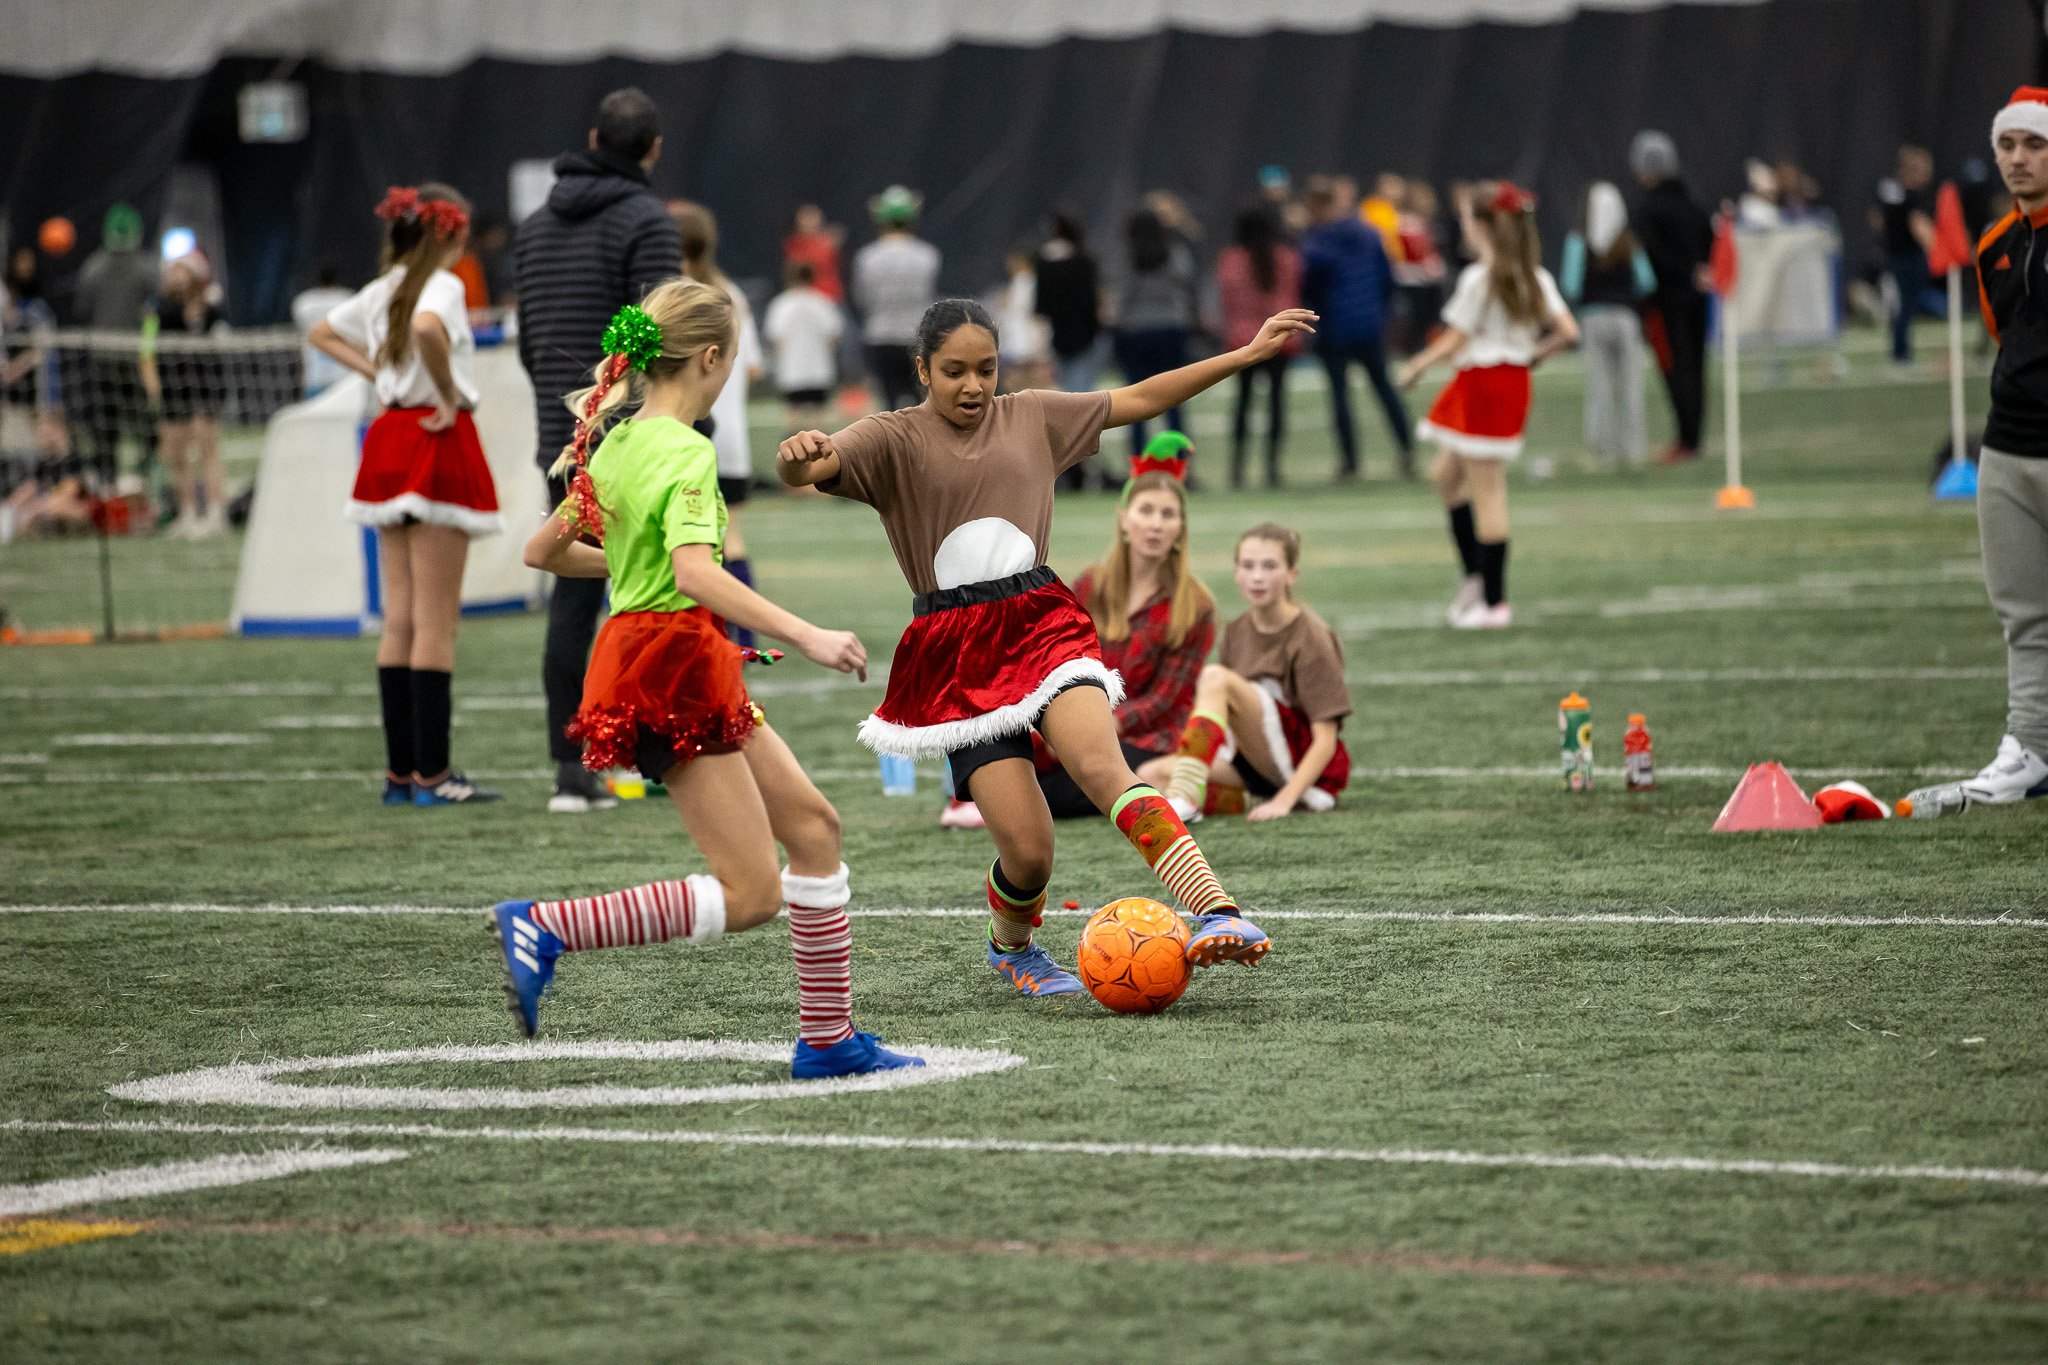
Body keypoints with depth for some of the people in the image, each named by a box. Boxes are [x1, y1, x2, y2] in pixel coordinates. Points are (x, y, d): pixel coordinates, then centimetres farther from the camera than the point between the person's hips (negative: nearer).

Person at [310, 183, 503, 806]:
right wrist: (450, 396, -21)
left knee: (399, 619, 10)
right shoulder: (442, 285, -11)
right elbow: (426, 327, -33)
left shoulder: (382, 289, 13)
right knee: (437, 622, -6)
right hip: (438, 444, -8)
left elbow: (322, 331, 27)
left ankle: (400, 771, 11)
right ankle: (431, 773, -6)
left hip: (390, 441, 8)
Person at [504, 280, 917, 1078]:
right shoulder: (684, 453, -16)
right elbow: (695, 572, -32)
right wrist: (806, 636, -33)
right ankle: (543, 930, -13)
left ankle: (827, 1039, 17)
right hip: (675, 670, -10)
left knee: (812, 824, 14)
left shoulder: (618, 443, 10)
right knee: (750, 895, -8)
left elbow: (542, 551, 19)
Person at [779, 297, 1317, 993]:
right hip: (954, 657, -2)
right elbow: (805, 471, -16)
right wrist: (798, 454, -42)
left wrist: (1248, 353, 20)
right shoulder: (894, 439, 1)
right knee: (1028, 851, -11)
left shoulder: (1031, 416, 14)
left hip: (1042, 625, 2)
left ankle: (1219, 914, -42)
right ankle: (1011, 945, 24)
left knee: (1099, 764, -28)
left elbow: (1137, 400, 22)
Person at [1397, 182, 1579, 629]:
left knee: (1485, 490, -3)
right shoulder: (1535, 277, 6)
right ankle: (1475, 574, 16)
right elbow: (1567, 331, 1)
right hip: (1514, 380, 8)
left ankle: (1494, 601, 0)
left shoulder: (1478, 278, -16)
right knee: (1444, 473, 20)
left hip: (1482, 384, -8)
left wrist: (1415, 366, 1)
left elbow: (1454, 341, -14)